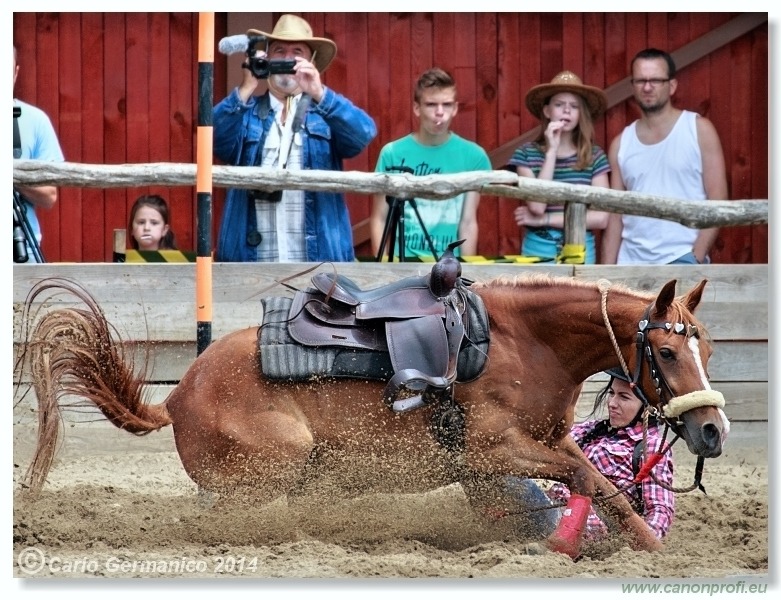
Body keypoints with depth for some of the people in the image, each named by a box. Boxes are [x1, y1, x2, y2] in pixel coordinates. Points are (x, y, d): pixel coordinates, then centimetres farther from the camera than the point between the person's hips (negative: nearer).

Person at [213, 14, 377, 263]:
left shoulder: (327, 112, 13)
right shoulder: (245, 113, 14)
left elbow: (364, 134, -7)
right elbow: (214, 138, -5)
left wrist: (319, 93, -20)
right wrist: (245, 90, -17)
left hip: (318, 259, 0)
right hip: (252, 258, 0)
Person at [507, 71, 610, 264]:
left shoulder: (595, 157, 0)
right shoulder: (527, 154, -2)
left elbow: (601, 218, -6)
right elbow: (536, 207, -15)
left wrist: (544, 220, -9)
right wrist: (552, 151, -14)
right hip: (539, 248, -1)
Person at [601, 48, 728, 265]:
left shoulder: (699, 130, 2)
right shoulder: (621, 144, 12)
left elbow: (718, 202, -2)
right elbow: (615, 214, 13)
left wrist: (696, 258, -12)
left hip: (681, 260, -4)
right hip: (632, 264, 4)